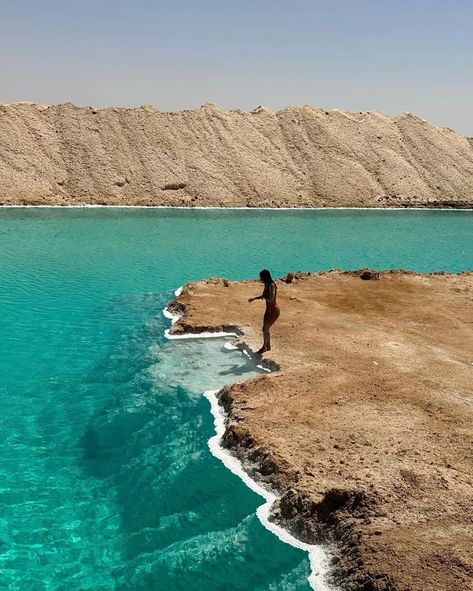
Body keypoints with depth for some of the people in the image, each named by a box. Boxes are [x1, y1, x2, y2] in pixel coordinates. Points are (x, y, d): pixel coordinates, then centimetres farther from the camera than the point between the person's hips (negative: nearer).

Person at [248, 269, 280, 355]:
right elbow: (264, 295, 19)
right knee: (266, 328, 16)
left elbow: (271, 299, -30)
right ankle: (268, 346, 31)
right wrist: (254, 298, 12)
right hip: (269, 309, 9)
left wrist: (263, 297, -13)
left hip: (274, 310, -9)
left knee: (265, 329, 0)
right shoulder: (266, 285, 3)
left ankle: (264, 347, 19)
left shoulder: (272, 285, -24)